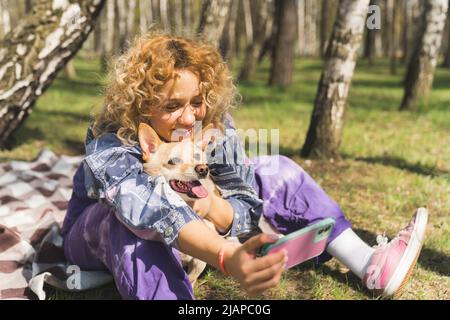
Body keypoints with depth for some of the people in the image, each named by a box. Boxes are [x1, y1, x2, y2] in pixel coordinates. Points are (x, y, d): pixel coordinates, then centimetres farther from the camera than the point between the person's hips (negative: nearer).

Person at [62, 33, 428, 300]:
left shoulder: (214, 124, -21)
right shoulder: (109, 146, -35)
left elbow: (245, 206, -18)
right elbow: (155, 214, -52)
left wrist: (214, 206, -41)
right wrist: (228, 258, -69)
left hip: (189, 233, 4)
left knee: (271, 170, -9)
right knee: (133, 224, -41)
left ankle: (369, 266, -13)